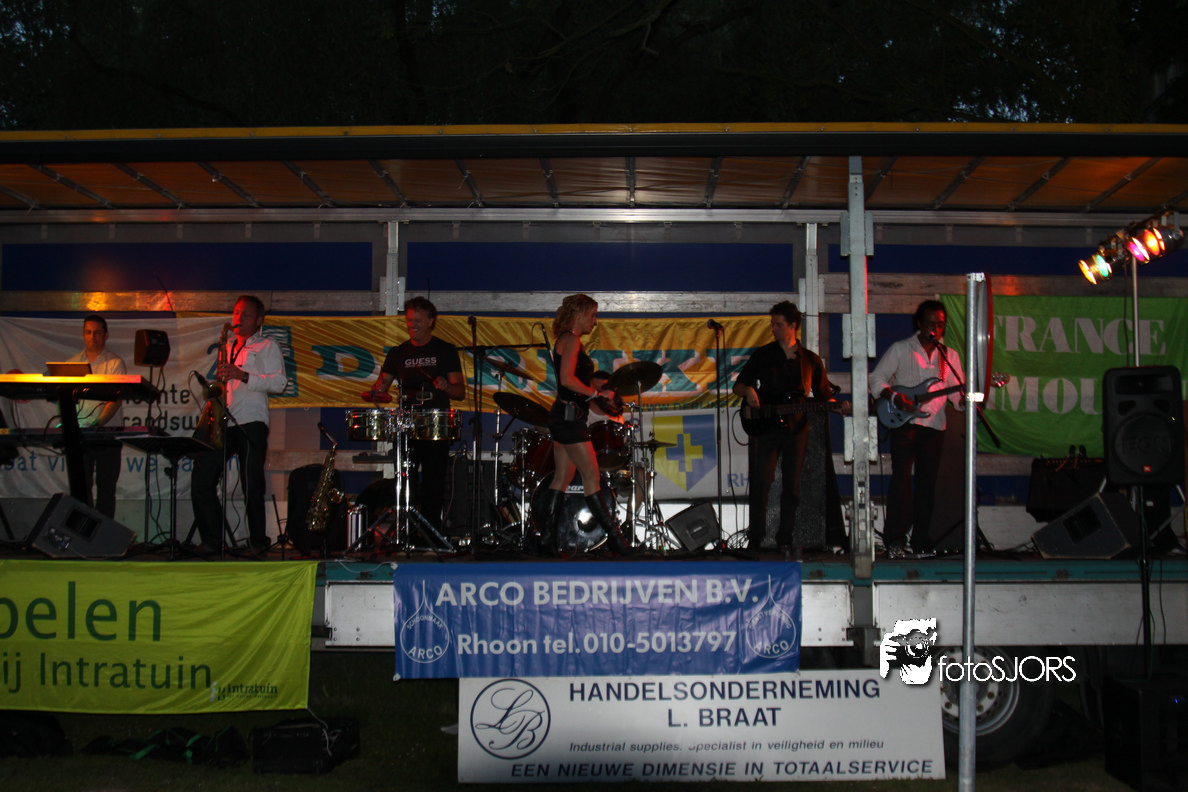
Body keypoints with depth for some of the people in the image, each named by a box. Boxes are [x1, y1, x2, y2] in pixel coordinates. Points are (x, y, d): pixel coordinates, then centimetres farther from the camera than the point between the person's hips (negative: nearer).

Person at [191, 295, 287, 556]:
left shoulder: (267, 346, 6)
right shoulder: (228, 346, 24)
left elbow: (279, 383, -6)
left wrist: (243, 376, -16)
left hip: (251, 424, -6)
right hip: (222, 421, 6)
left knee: (251, 485, -8)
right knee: (202, 478, -4)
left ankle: (258, 541, 4)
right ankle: (212, 540, 4)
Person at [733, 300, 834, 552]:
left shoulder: (811, 360, 11)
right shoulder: (763, 355, 9)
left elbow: (824, 395, 13)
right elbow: (738, 385, 9)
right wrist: (748, 391, -13)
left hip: (796, 428, 1)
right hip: (764, 426, -1)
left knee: (792, 486, 2)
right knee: (760, 483, -8)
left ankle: (785, 538, 10)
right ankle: (756, 538, -1)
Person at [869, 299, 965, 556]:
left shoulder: (950, 356, 13)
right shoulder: (900, 349, 3)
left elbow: (958, 394, 12)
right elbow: (876, 379, 2)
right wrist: (894, 397, -13)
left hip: (934, 426, 4)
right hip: (904, 422, -3)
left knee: (928, 483, 4)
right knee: (901, 478, -14)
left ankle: (921, 540, 11)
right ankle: (895, 539, -13)